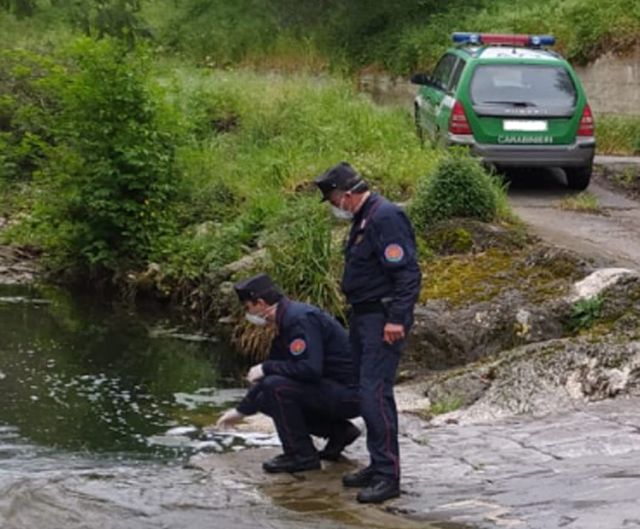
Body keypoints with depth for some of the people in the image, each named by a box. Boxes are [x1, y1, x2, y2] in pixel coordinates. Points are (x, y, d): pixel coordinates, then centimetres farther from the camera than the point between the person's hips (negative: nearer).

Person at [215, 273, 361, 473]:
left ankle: (301, 455, -8)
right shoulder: (286, 321, 12)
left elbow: (310, 369, -30)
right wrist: (241, 410, 26)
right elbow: (274, 371, 22)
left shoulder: (300, 319, -20)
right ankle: (339, 432, 13)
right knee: (266, 400, 12)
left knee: (275, 387, -22)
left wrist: (266, 368, -17)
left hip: (349, 394, -10)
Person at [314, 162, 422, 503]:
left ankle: (388, 476, -9)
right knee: (367, 392, 13)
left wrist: (397, 319, -24)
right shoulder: (364, 219, 15)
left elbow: (407, 272, -22)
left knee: (375, 393, -13)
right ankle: (378, 466, 22)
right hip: (363, 317, 11)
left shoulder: (385, 218, -17)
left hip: (383, 320, -10)